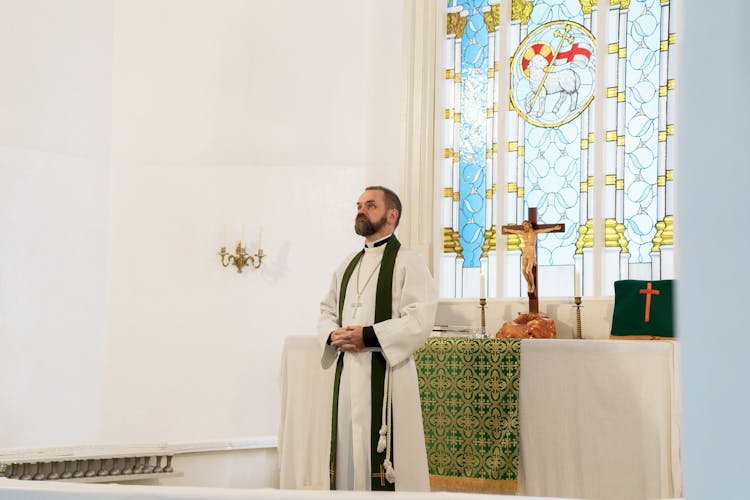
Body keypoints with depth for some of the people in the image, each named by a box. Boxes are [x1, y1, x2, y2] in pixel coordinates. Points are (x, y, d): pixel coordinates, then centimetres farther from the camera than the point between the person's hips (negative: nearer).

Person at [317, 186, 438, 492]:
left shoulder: (407, 262, -3)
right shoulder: (347, 266, 18)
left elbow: (420, 321, -13)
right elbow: (327, 312, 21)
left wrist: (368, 336, -17)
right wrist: (333, 336, -2)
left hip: (387, 372, -6)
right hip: (347, 372, 6)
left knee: (384, 458, -8)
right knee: (349, 452, 7)